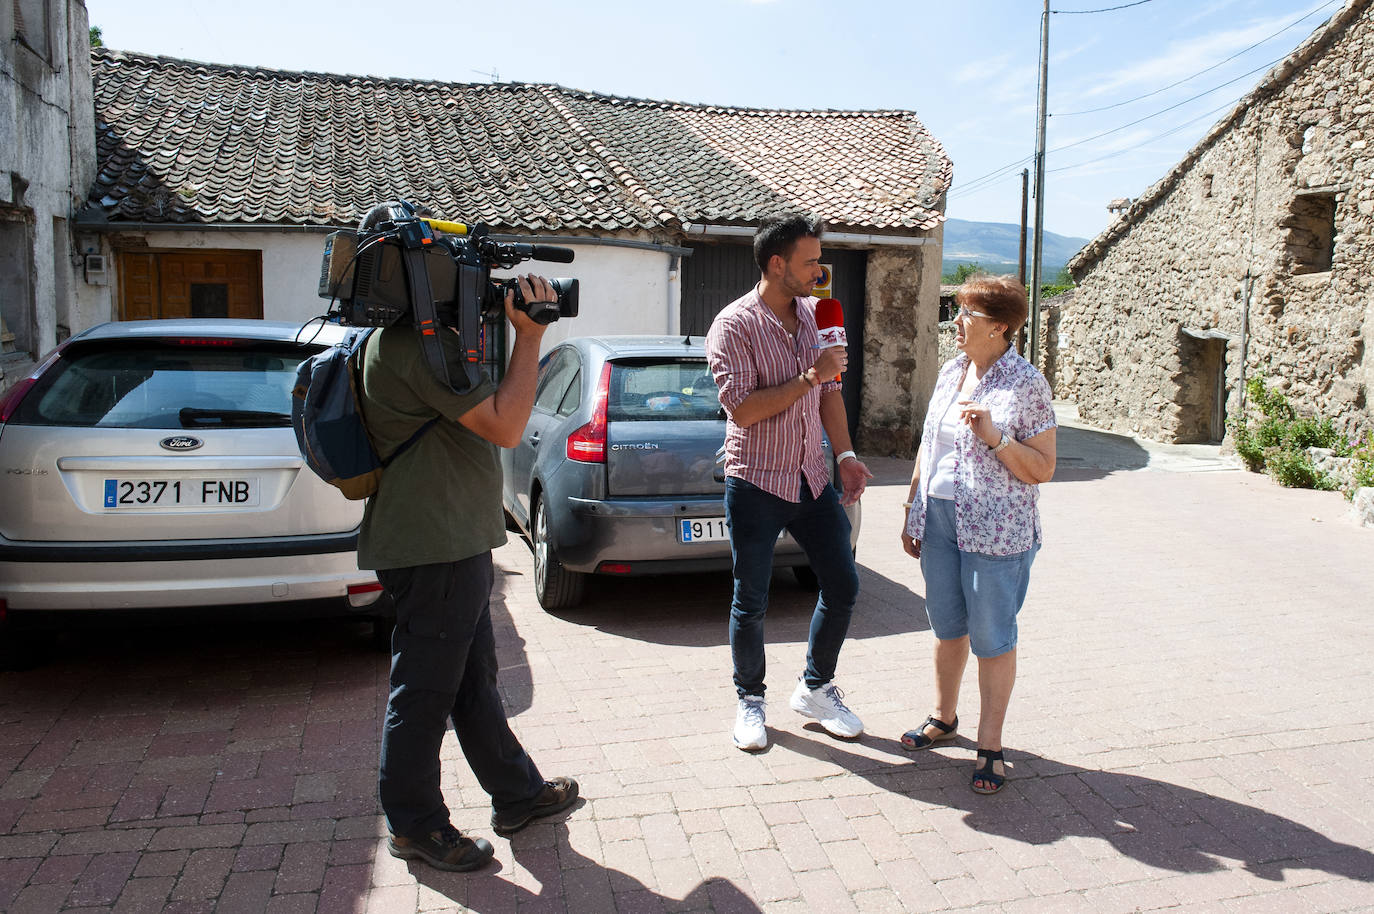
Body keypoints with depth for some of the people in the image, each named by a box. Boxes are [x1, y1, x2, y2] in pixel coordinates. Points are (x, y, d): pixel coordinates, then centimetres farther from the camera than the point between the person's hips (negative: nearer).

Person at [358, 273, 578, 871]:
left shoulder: (418, 337, 16)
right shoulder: (417, 344, -19)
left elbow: (489, 404, 23)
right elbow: (505, 426, -22)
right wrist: (530, 335, -17)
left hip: (453, 542, 11)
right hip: (431, 547, -11)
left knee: (473, 679, 19)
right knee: (425, 691, 3)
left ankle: (517, 794, 33)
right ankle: (414, 826, 20)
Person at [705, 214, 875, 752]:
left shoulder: (816, 315, 9)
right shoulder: (734, 324, -11)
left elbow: (830, 393, 15)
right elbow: (741, 408, -20)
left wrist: (845, 455, 4)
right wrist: (807, 378, -20)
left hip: (812, 480, 6)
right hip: (756, 485, -6)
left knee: (843, 586, 8)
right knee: (751, 604, 5)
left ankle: (815, 688, 28)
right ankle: (749, 699, 26)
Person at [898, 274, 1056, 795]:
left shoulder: (1026, 383, -9)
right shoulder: (950, 372, 9)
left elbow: (1043, 469, -10)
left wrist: (994, 437, -24)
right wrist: (913, 509, 14)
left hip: (997, 531, -6)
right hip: (940, 518, 6)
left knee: (991, 636, 3)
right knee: (947, 626, 16)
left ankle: (990, 745, 15)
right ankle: (944, 718, 34)